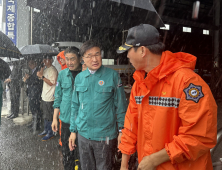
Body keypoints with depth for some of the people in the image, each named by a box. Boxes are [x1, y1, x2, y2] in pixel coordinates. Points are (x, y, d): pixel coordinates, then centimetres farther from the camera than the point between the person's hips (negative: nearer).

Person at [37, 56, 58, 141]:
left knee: (49, 116, -1)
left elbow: (52, 83, -19)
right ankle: (46, 130, 32)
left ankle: (50, 133, 11)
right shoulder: (45, 69, 13)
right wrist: (41, 70, 1)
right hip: (44, 96, 9)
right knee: (45, 115, 19)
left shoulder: (53, 70, -14)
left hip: (49, 97, -9)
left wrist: (42, 76, -19)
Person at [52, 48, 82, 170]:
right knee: (66, 152, 13)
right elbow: (58, 98, 8)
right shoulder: (62, 74, 3)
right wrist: (55, 118, 6)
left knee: (81, 153, 9)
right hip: (66, 120, 3)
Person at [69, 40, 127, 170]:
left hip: (105, 136, -4)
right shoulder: (79, 78, 3)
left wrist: (122, 130, -5)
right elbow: (75, 106, 9)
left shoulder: (112, 75, -9)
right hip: (83, 134, 4)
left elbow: (120, 105, -5)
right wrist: (73, 130, 10)